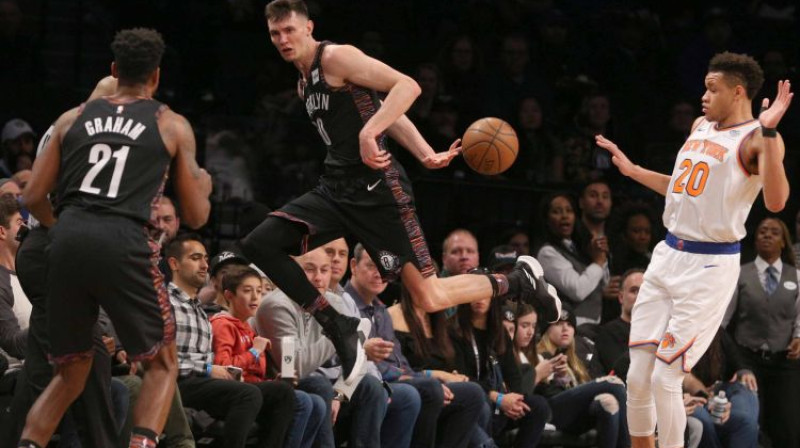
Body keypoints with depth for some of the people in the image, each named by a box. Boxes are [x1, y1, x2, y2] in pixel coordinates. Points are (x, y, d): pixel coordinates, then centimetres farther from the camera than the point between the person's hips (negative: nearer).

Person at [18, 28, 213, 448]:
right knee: (162, 363, 14)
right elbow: (195, 217, 16)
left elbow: (33, 197, 16)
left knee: (70, 372, 18)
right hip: (123, 242, -3)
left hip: (68, 239, 3)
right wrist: (203, 186, 38)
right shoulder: (172, 125, 13)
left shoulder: (74, 118, 19)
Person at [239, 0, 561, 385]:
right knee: (258, 245, -8)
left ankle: (520, 281, 18)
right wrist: (426, 154, 9)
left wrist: (369, 132, -29)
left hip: (375, 189, -9)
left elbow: (407, 86, -18)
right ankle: (339, 328, -5)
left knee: (429, 298, -7)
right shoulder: (304, 84, 18)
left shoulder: (336, 58, -9)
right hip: (336, 189, 9)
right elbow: (383, 111, 20)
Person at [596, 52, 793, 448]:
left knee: (664, 378, -9)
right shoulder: (701, 127, 13)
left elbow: (775, 202, -29)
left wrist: (769, 131, -33)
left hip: (709, 267, -7)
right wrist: (631, 169, 29)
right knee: (637, 375, 5)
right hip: (668, 256, 7)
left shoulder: (756, 140, -12)